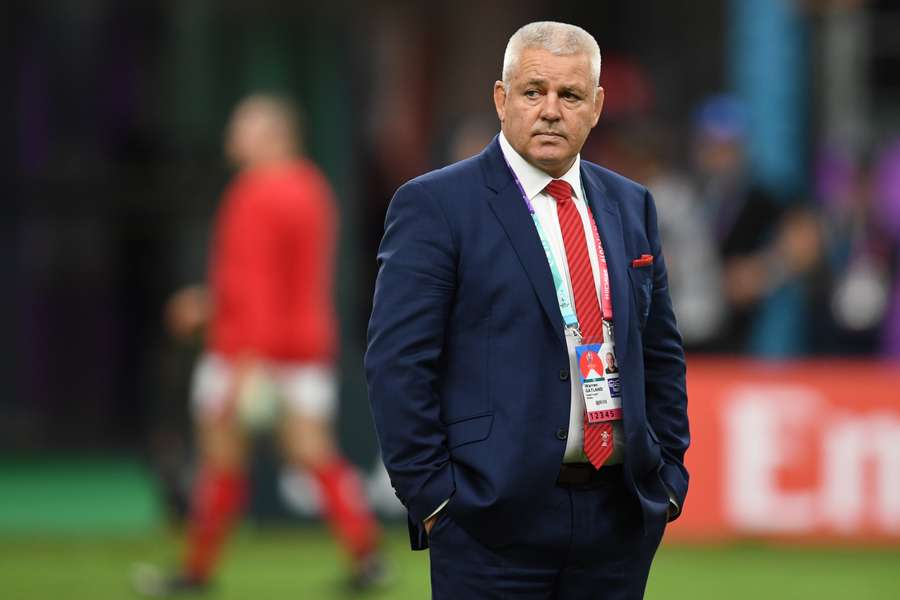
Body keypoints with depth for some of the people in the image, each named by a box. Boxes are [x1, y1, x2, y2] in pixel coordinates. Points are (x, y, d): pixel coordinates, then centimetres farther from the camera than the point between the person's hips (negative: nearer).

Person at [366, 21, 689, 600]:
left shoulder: (631, 205, 14)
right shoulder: (435, 205, -4)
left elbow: (661, 353, 19)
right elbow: (397, 364, -8)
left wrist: (669, 477, 10)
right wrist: (434, 497, -13)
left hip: (619, 517, 5)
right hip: (493, 518, -5)